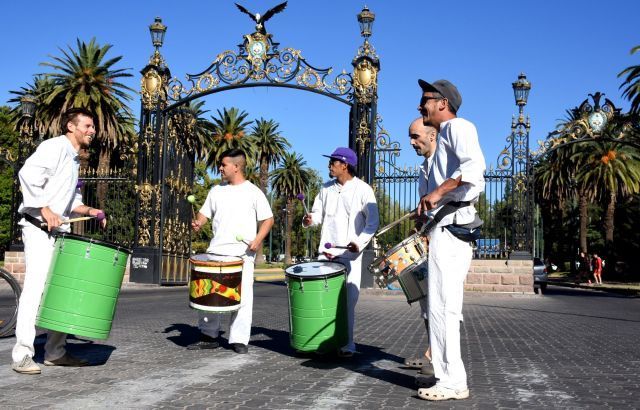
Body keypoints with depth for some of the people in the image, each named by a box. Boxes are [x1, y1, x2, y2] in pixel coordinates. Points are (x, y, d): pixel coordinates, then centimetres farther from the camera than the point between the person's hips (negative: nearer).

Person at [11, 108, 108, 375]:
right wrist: (45, 209, -24)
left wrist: (88, 210, 9)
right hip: (38, 228, -9)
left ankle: (55, 352, 15)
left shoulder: (74, 160, 20)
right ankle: (22, 356, -8)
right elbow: (28, 174, -23)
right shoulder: (55, 147, -8)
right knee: (36, 288, -13)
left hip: (59, 231, 10)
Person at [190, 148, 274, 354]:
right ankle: (209, 336, 16)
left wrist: (258, 239, -12)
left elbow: (268, 219, 2)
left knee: (242, 297, -3)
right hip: (216, 252, 4)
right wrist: (198, 223, -3)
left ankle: (239, 339, 7)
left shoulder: (253, 192, 1)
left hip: (243, 254, -4)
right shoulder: (217, 190, 13)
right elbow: (205, 212, 19)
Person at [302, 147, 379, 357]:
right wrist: (309, 220, -7)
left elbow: (373, 221, -4)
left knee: (348, 301, -3)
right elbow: (318, 213, 17)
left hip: (350, 253, -4)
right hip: (326, 252, 4)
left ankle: (347, 344, 6)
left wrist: (360, 241, -18)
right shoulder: (326, 188, 12)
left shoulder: (363, 190, -3)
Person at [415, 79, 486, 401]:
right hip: (446, 227, 10)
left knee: (442, 305, -9)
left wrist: (437, 191, -24)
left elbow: (475, 165, -22)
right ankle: (449, 375, 20)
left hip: (450, 227, -10)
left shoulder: (457, 126, -3)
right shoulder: (445, 138, 25)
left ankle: (452, 382, -4)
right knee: (443, 305, 13)